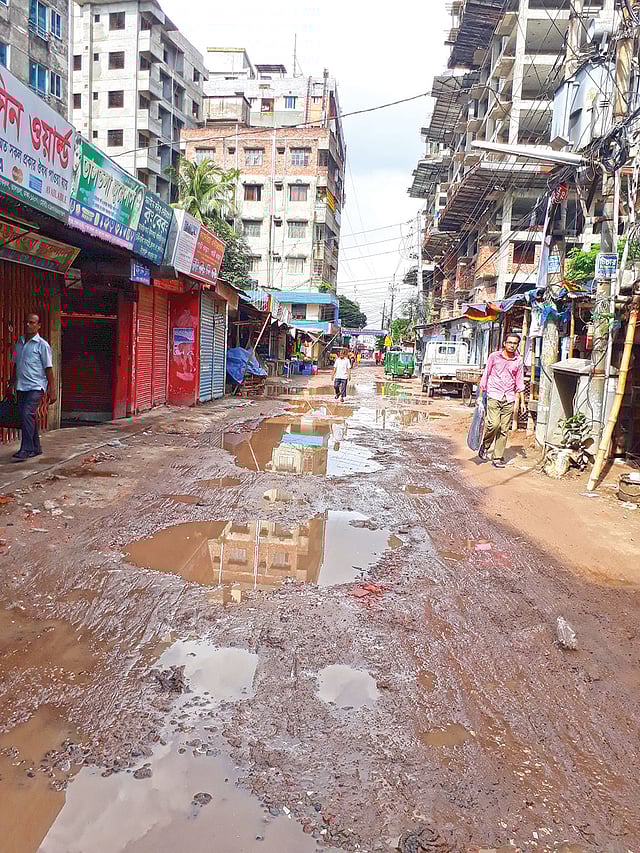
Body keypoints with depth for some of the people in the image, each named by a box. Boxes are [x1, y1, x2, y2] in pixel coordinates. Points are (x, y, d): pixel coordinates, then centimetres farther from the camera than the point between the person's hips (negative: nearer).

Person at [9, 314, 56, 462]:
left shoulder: (42, 345, -6)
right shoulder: (19, 342, 13)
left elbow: (49, 369, -7)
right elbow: (16, 364, 21)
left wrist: (51, 391, -10)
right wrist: (12, 383, 20)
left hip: (35, 387, -7)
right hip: (21, 387, 7)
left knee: (27, 415, -17)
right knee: (26, 417, 10)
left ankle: (26, 449, -13)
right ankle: (35, 448, 21)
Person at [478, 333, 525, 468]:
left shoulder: (518, 361, 8)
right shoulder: (494, 356, 2)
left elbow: (519, 382, 15)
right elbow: (486, 375, 7)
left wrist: (521, 400, 12)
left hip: (509, 398, 3)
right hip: (494, 396, -2)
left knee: (504, 429, 0)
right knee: (494, 424, -18)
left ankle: (498, 458, 8)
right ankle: (484, 447, 8)